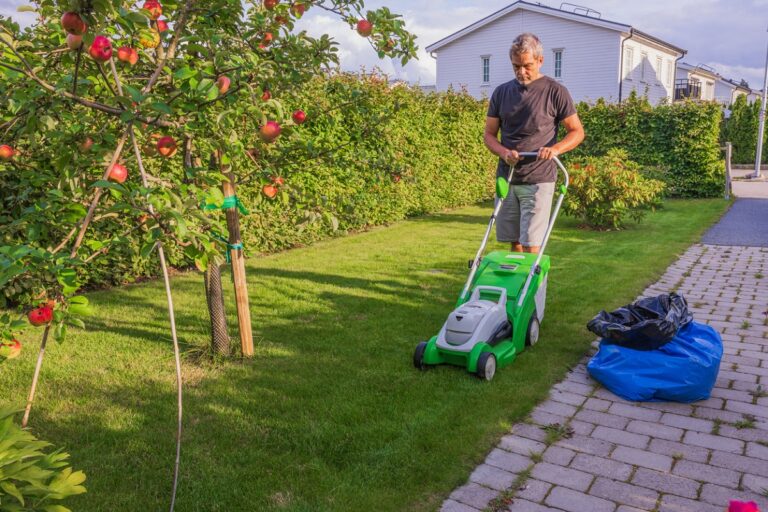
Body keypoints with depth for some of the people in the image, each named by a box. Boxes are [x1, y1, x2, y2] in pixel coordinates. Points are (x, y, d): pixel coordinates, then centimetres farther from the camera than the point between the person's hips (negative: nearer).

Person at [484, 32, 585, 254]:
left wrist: (555, 149, -19)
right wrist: (504, 152, -10)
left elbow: (577, 132, 1)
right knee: (514, 242, 10)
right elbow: (489, 134, 11)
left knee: (531, 246, -9)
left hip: (538, 180, -4)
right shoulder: (502, 92, 9)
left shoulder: (555, 92, -2)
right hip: (506, 178, 4)